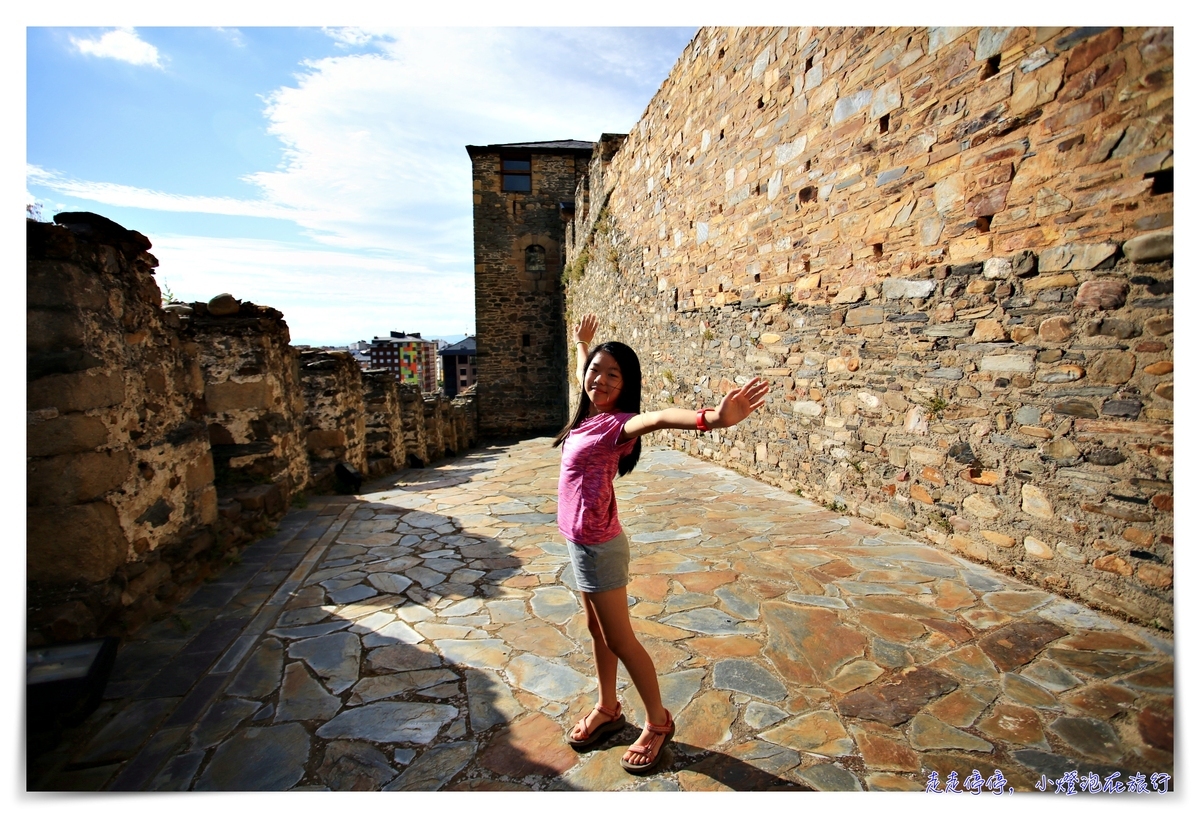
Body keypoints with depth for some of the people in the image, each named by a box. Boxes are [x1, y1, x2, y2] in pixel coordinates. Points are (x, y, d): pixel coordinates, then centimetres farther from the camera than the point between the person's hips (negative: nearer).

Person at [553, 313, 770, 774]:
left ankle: (658, 722, 29)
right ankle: (607, 710, 42)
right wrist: (581, 343, 40)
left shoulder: (616, 423, -22)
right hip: (581, 541, 8)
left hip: (598, 546, -8)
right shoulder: (591, 415, 1)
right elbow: (583, 378, 24)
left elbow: (655, 418, -45)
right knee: (597, 630, 22)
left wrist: (713, 419, -64)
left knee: (620, 640, 8)